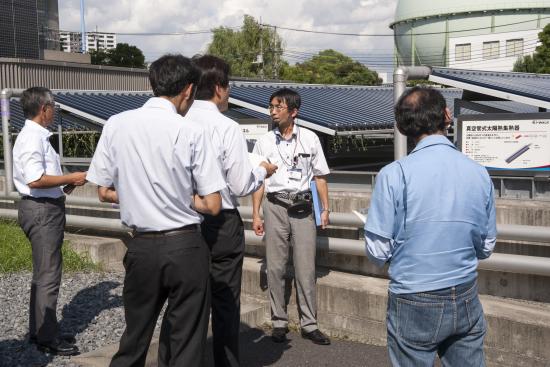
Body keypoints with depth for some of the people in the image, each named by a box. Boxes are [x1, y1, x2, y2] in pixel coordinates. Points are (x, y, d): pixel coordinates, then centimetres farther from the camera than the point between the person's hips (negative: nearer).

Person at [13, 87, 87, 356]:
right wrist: (71, 179, -18)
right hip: (42, 210, -11)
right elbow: (35, 180, -27)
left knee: (43, 274, 18)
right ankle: (48, 338, 4)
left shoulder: (37, 136, 14)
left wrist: (67, 182, 12)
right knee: (48, 276, -4)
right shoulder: (33, 138, -17)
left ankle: (38, 331, 29)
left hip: (44, 208, 11)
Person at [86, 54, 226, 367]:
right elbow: (213, 205, -10)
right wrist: (183, 198, 5)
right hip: (185, 247, -3)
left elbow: (104, 192, 5)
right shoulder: (191, 132, -11)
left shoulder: (116, 125, -2)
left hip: (141, 246, 4)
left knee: (134, 339, 20)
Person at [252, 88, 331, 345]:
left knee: (306, 268, 0)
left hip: (302, 206, -1)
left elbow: (320, 176, 9)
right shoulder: (264, 142, 5)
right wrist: (256, 214, 3)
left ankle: (309, 324, 9)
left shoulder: (310, 139, 4)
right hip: (275, 206, 1)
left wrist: (325, 209, 4)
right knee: (275, 267, 3)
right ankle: (279, 322, 14)